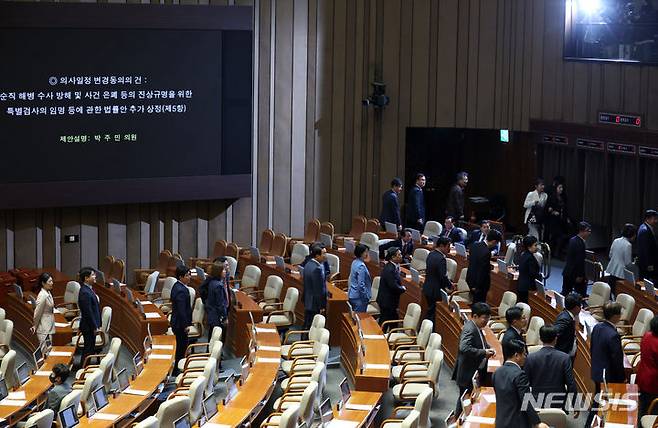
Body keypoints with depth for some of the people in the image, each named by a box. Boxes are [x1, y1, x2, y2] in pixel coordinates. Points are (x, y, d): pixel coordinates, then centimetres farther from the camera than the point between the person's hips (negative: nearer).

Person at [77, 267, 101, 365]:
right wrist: (95, 327, -17)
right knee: (88, 350, -1)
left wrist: (97, 325, 16)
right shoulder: (85, 293, -22)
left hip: (91, 326, 10)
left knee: (89, 349, 17)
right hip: (89, 327, -10)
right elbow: (88, 313, -22)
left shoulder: (88, 289, 9)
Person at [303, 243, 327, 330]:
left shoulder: (308, 265, 7)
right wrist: (322, 305, -15)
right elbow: (319, 289, -22)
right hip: (315, 303, -10)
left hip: (307, 301, 10)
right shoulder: (317, 269, -24)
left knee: (306, 326, 18)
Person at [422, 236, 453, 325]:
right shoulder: (441, 259, -23)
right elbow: (443, 277, -24)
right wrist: (450, 285, -4)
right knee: (433, 313, 2)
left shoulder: (431, 254, 5)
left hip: (427, 288, 9)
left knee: (430, 310, 20)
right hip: (436, 291, -9)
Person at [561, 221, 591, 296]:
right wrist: (580, 275, -14)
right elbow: (580, 261, -20)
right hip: (575, 274, -9)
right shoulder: (580, 244, -20)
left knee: (565, 293, 13)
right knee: (582, 295, -2)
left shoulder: (572, 240, 8)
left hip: (567, 272, 9)